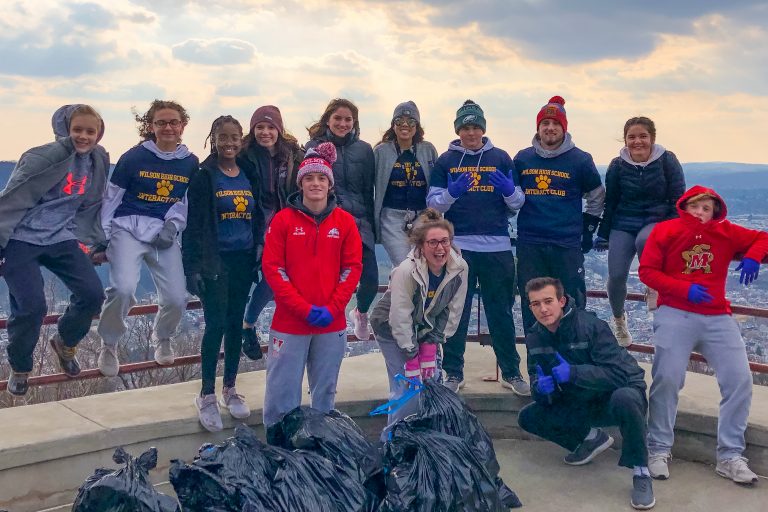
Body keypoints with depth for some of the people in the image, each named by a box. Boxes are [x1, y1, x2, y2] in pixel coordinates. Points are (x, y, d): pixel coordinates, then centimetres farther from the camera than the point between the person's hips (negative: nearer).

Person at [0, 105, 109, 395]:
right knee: (31, 306, -16)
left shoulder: (99, 161, 5)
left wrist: (95, 241, 18)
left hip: (61, 238, 6)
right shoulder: (43, 157, -16)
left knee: (92, 294, -7)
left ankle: (65, 343, 24)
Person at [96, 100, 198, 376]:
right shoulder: (134, 157, -4)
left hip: (164, 235, 3)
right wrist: (102, 237, 1)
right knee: (123, 288, -24)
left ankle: (162, 337, 29)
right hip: (128, 229, -3)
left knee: (176, 299, -7)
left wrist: (172, 225, -7)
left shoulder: (190, 163, 4)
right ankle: (109, 345, 5)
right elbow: (110, 198, 2)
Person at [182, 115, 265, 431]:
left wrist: (259, 255, 7)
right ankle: (207, 396, 4)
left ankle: (230, 389, 22)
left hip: (243, 260, 5)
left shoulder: (250, 175, 11)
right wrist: (192, 267, -15)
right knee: (216, 325, -7)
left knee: (236, 324, 10)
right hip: (215, 261, -5)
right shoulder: (204, 177, -4)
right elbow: (193, 224, -8)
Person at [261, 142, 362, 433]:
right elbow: (272, 268, -5)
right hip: (289, 323, -2)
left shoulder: (344, 221, 4)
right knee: (282, 393, 2)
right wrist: (304, 309, -13)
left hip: (332, 324, 2)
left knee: (325, 393, 12)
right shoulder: (283, 220, -1)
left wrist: (332, 309, -9)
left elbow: (352, 267, 3)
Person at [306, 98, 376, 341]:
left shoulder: (364, 150, 9)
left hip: (359, 222, 2)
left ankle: (361, 313, 28)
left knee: (370, 279, -5)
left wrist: (371, 225, 11)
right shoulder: (314, 146, 4)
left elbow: (369, 191, 12)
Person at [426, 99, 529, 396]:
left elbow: (517, 204, 9)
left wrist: (510, 190, -14)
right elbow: (433, 204, 2)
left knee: (501, 311, 7)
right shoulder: (446, 161, 7)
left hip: (497, 247, 1)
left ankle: (511, 372, 16)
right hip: (458, 246, 0)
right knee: (455, 312, 4)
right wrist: (451, 193, -19)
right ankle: (453, 373, 14)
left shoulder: (501, 158, 8)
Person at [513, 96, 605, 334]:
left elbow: (597, 196, 13)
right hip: (529, 245, 2)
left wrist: (588, 230, 9)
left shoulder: (580, 160, 2)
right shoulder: (522, 159, 8)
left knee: (573, 304, 1)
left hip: (568, 245, -2)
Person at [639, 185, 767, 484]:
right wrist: (684, 289, -16)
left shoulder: (726, 232, 8)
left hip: (717, 318, 3)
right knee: (667, 379, -13)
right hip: (675, 315, -3)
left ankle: (730, 457, 5)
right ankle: (659, 450, 3)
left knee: (739, 380, -6)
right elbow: (647, 271, -3)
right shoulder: (665, 231, 1)